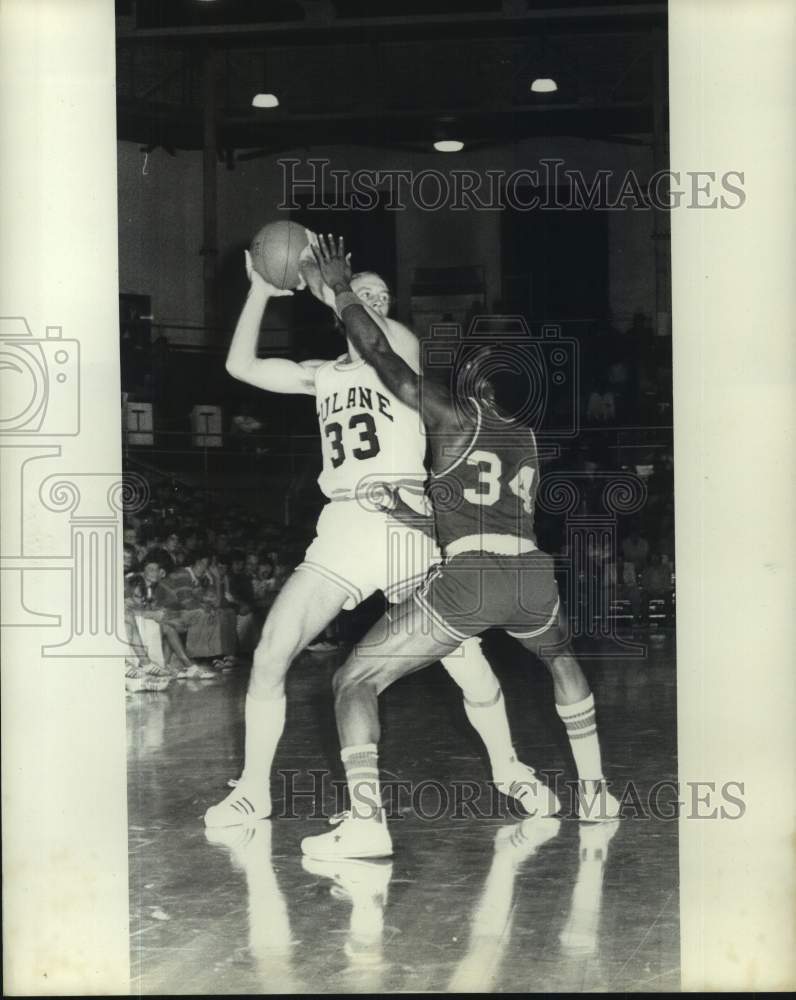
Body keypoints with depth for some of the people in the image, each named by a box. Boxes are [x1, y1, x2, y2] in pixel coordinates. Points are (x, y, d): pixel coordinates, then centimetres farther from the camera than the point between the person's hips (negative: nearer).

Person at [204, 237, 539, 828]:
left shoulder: (402, 346, 8)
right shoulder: (322, 376, 20)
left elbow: (372, 328, -15)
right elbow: (241, 366, 17)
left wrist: (315, 274, -7)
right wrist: (261, 292, 11)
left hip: (405, 524, -3)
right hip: (342, 530, 3)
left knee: (468, 664, -3)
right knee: (270, 655, -9)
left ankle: (508, 769, 22)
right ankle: (254, 791, 5)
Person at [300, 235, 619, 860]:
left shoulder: (455, 416, 8)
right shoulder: (530, 441, 24)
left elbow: (380, 354, 6)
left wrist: (342, 289, 19)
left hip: (469, 577, -6)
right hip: (534, 574, 6)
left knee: (354, 682, 2)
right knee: (561, 660, 40)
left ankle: (366, 823, -16)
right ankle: (595, 792, 39)